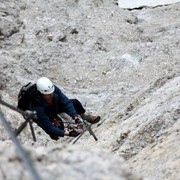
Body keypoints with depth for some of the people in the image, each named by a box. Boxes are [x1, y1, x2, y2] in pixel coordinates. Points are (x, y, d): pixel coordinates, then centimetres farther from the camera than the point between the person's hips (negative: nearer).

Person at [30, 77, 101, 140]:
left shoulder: (54, 89, -31)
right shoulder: (37, 108, -43)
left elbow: (66, 102, -24)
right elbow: (48, 127, -42)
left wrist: (75, 117, -37)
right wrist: (66, 133, -49)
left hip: (55, 107, 5)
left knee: (76, 102, -4)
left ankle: (85, 117, 25)